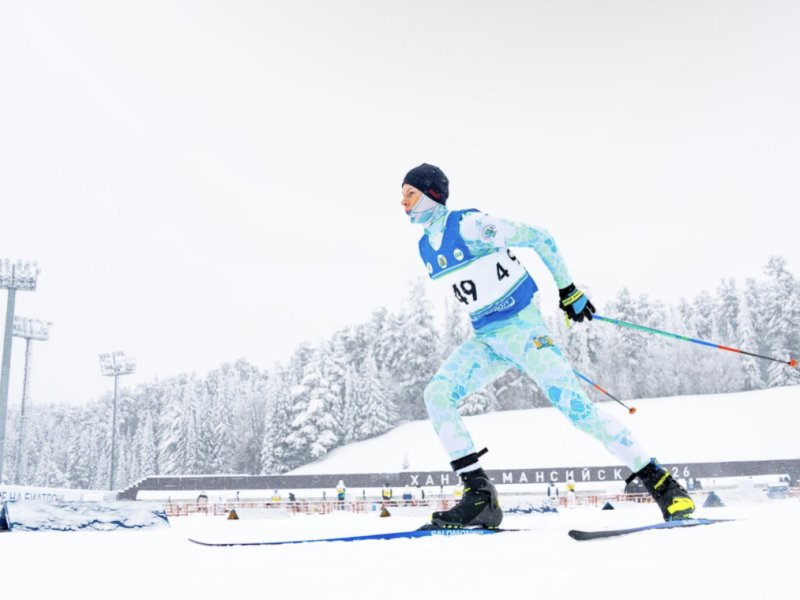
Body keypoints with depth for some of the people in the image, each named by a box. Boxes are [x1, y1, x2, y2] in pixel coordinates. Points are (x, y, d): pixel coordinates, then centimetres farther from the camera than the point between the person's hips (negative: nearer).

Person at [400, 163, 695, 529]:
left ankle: (660, 483, -3)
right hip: (484, 339, 7)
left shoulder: (468, 225, -13)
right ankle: (479, 497, -10)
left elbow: (538, 239, -9)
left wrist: (567, 290, -4)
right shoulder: (426, 248, 11)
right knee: (436, 395, -12)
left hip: (522, 327, -7)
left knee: (573, 405, -15)